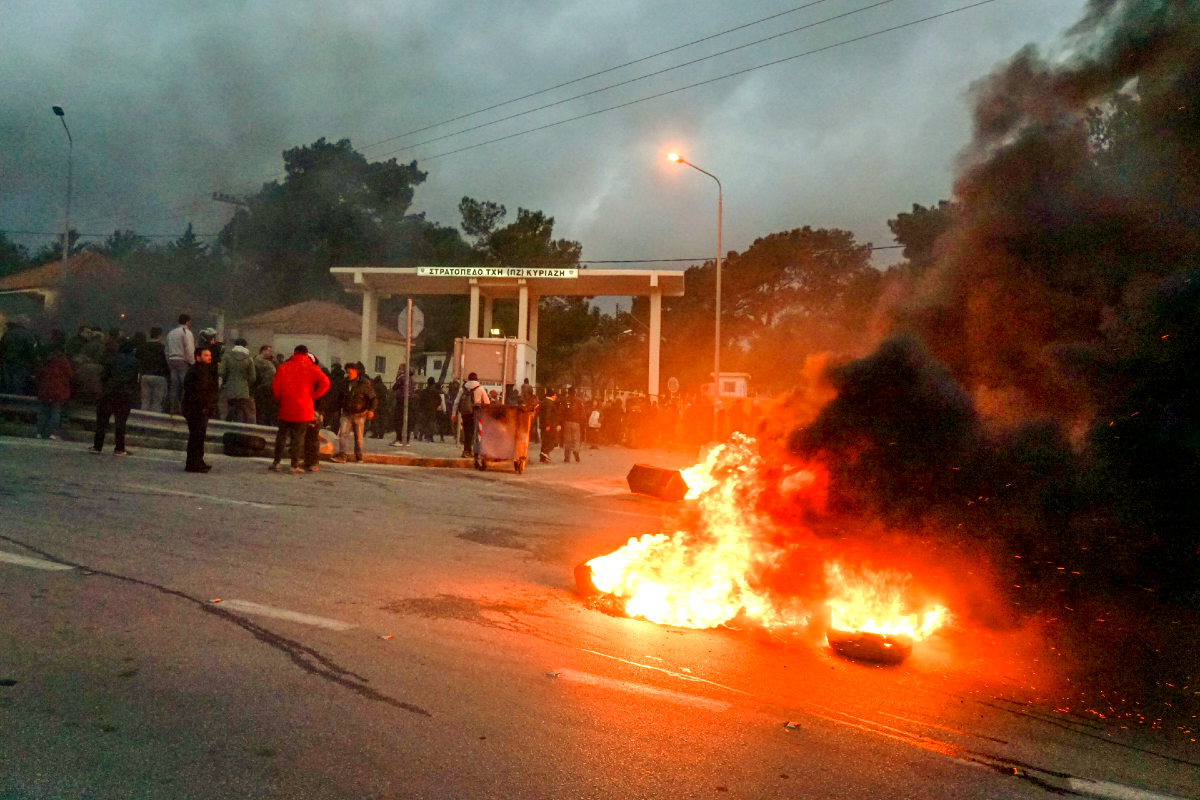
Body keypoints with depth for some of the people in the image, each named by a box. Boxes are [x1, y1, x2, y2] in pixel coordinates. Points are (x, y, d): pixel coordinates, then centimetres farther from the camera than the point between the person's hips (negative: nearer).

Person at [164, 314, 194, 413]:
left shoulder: (171, 333, 15)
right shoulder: (186, 332, -6)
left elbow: (167, 349, 16)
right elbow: (189, 349, -13)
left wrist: (169, 362, 19)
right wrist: (192, 362, -7)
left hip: (172, 360, 6)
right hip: (183, 361, -6)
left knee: (174, 385, 8)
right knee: (185, 385, -5)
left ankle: (173, 407, 8)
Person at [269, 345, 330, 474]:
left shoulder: (283, 367, 4)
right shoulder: (311, 368, -2)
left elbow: (275, 387, 3)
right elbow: (325, 383, -15)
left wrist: (280, 400, 17)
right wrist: (313, 395, -4)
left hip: (285, 409, 2)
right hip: (303, 410, -2)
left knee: (281, 435, 15)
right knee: (298, 437, 3)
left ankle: (276, 462, 16)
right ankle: (295, 465, 4)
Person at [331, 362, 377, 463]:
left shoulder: (364, 383, -9)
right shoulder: (346, 382, 6)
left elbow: (374, 398, -5)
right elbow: (342, 397, 19)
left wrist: (371, 410, -18)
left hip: (359, 414, -4)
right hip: (347, 413, 4)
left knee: (358, 436, 4)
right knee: (343, 433, -10)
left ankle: (359, 457, 16)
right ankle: (341, 456, -13)